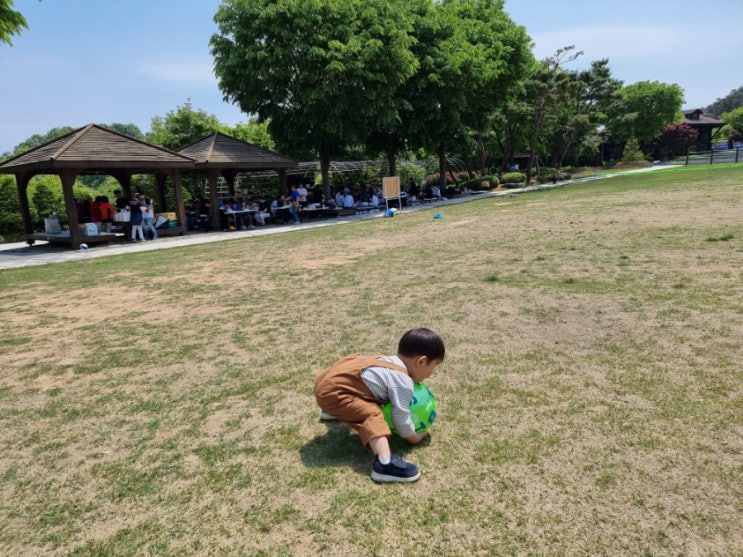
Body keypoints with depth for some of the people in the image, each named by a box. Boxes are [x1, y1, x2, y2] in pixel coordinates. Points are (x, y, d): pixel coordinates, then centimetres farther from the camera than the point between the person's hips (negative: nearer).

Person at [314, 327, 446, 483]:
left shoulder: (391, 362, 12)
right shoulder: (403, 382, -14)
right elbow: (401, 419, -11)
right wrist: (415, 437, 7)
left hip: (328, 379, 10)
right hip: (331, 392, -10)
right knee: (372, 415, -20)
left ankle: (332, 411, 64)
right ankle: (384, 464, -37)